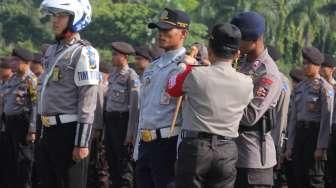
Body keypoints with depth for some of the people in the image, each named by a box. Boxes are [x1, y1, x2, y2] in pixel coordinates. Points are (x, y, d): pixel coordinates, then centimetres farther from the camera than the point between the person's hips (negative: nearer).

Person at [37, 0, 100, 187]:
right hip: (49, 130, 9)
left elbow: (88, 101, -16)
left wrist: (82, 143, -20)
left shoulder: (84, 53, -11)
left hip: (69, 130, -9)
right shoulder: (52, 51, 16)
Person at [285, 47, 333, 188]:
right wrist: (290, 145, 11)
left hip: (315, 133, -7)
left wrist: (321, 147, -18)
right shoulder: (299, 87, 14)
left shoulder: (324, 88, -6)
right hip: (299, 132, 7)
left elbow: (326, 119, -12)